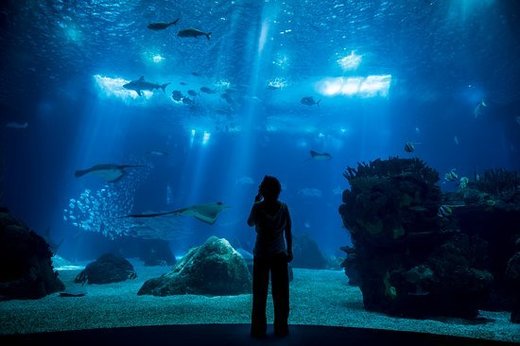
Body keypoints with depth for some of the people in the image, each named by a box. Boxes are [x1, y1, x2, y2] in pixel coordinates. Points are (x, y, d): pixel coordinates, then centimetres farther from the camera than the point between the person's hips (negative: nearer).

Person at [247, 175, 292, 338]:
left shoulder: (258, 207, -12)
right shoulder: (283, 207, -6)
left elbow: (250, 223, 6)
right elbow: (288, 232, -2)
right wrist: (289, 251, 8)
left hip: (261, 255, -1)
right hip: (279, 255, 2)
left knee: (260, 295, 10)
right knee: (280, 294, 12)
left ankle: (259, 330, 14)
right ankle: (281, 328, 19)